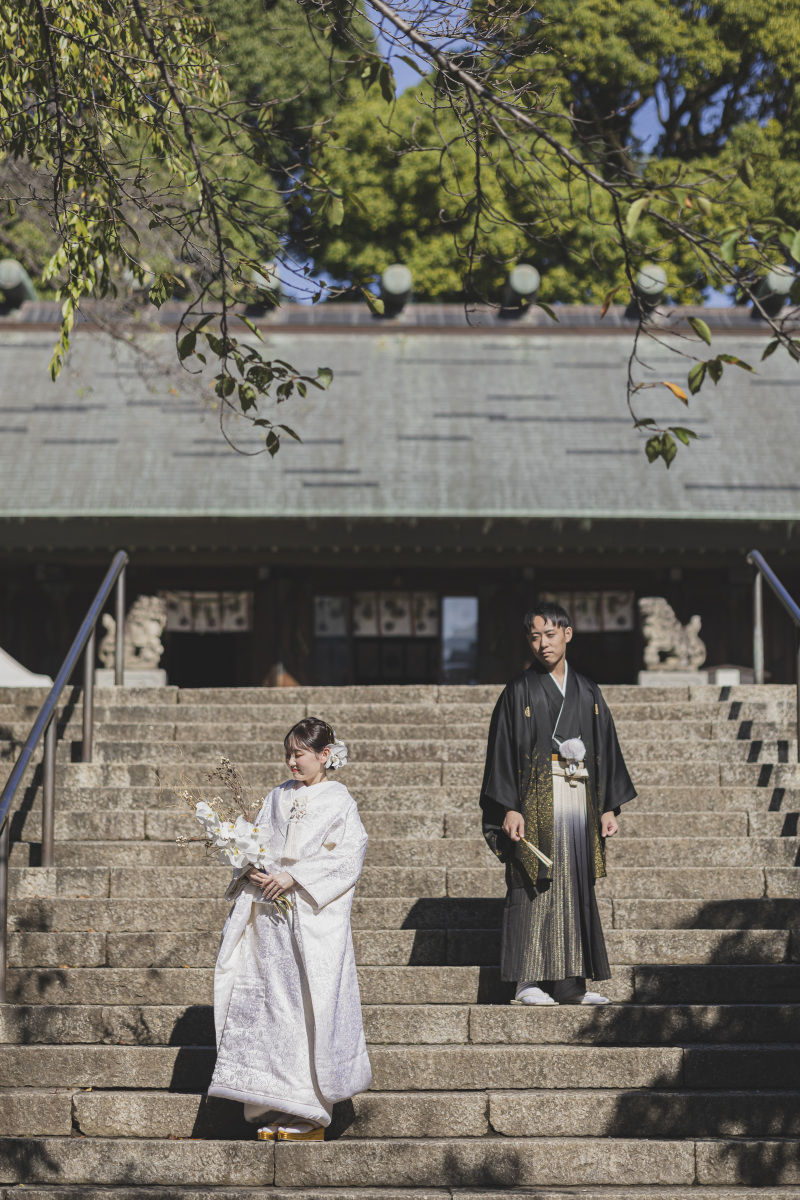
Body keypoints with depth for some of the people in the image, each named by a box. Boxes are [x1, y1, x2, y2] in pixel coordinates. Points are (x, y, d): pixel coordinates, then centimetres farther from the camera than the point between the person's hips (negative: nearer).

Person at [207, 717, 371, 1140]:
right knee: (269, 1003, 3)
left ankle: (309, 1111, 3)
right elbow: (256, 841, 16)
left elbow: (346, 859, -9)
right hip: (270, 915, 5)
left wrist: (294, 877, -15)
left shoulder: (339, 802, -1)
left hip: (314, 919, -5)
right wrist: (251, 868, -5)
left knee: (310, 1006, -5)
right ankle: (275, 1108, 9)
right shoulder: (278, 796, 14)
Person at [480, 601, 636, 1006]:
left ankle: (569, 983, 10)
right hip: (537, 801, -4)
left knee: (576, 888, 5)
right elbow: (503, 751, -5)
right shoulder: (520, 692, 0)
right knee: (533, 888, -6)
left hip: (579, 801, 5)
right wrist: (509, 808, -14)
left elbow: (606, 750, 14)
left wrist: (609, 806, 7)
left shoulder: (588, 693, 13)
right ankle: (528, 982, -3)